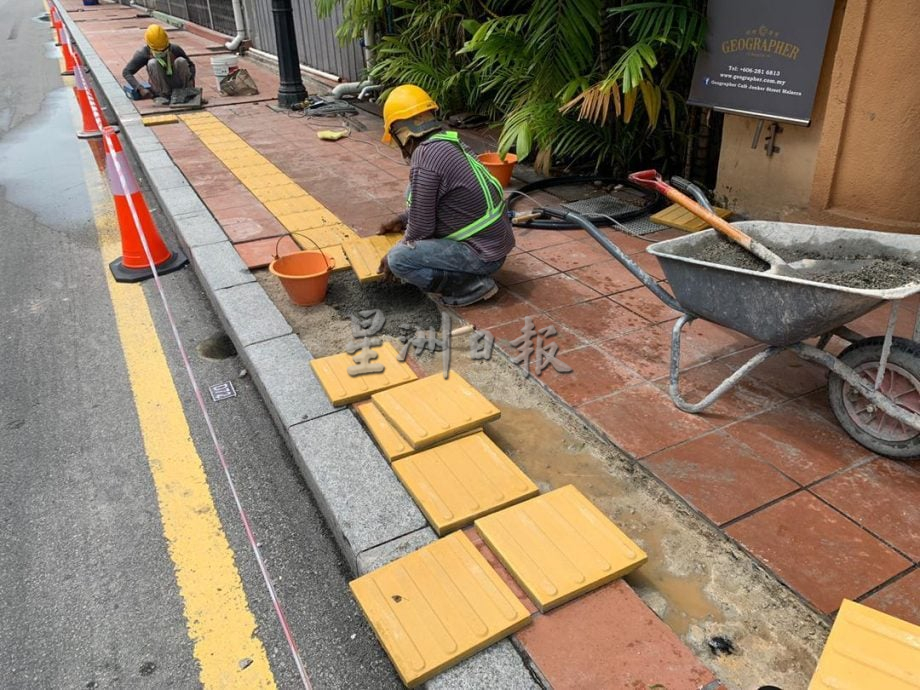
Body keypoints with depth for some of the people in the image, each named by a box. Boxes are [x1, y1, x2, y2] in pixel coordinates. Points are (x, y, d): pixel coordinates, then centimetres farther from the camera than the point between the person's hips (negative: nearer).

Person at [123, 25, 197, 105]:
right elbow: (126, 72, -15)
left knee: (181, 61, -23)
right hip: (160, 86, -1)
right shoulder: (144, 53, -13)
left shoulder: (174, 49, -10)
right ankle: (162, 95, -23)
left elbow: (190, 65, 2)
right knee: (152, 63, -27)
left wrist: (191, 80, -17)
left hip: (178, 86, 1)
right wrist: (140, 89, -30)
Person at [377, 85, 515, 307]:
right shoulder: (448, 142, 8)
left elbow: (421, 227, -15)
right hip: (495, 239, 9)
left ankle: (472, 285, -6)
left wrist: (393, 256, 0)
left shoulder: (424, 156, -20)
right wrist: (401, 221, 28)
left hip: (483, 253, -9)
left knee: (398, 259, -16)